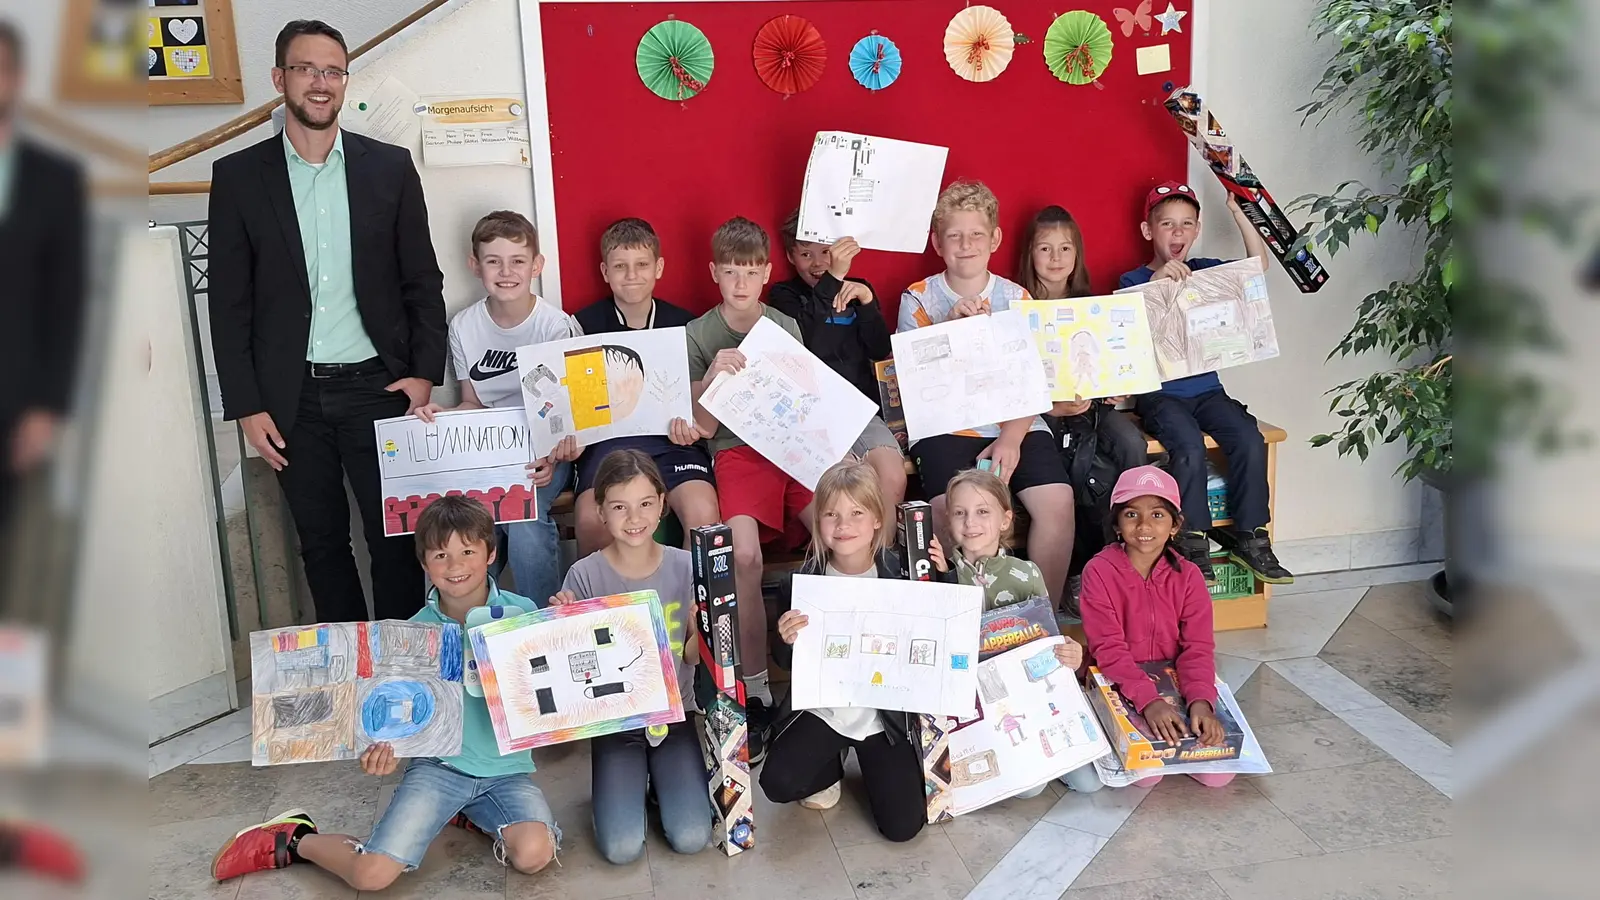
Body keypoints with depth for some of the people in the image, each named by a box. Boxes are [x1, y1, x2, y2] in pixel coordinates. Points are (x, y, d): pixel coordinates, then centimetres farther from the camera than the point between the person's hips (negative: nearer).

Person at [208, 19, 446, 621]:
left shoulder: (390, 167, 4)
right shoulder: (239, 176, 2)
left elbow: (423, 280, 6)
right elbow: (229, 302, 2)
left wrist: (425, 374, -3)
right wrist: (246, 406, -3)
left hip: (377, 386, 0)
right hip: (292, 398, 1)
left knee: (395, 536, 2)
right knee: (322, 542, 10)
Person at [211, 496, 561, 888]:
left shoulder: (522, 613, -6)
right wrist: (387, 747, -21)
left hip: (506, 769, 1)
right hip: (439, 763, 0)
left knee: (533, 854, -27)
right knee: (371, 874, -13)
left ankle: (467, 812, 5)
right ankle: (294, 840, 19)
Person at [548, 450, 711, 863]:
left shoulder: (684, 567, -7)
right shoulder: (585, 575, -12)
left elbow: (693, 655, -2)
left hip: (673, 714, 1)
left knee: (691, 839, -11)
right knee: (622, 848, -13)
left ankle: (658, 779, 18)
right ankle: (632, 781, 17)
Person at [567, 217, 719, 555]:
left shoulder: (683, 324, 12)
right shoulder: (584, 324, 9)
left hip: (671, 438, 1)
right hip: (607, 438, -1)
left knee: (703, 512, -28)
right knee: (591, 519, -30)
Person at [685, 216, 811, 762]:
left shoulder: (786, 327, 15)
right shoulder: (699, 336, 7)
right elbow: (703, 427, 1)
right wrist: (713, 377, -16)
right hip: (738, 451, -2)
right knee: (744, 554, -32)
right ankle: (755, 692, -20)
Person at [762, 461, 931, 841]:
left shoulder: (901, 572, -10)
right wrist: (787, 641, -26)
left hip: (885, 713, 0)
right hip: (822, 709, 1)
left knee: (903, 826, -5)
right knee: (778, 783, -20)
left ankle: (869, 761, 26)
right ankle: (830, 767, 15)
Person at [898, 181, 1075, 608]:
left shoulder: (1017, 299, 11)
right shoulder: (917, 300, 8)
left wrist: (1011, 439, -14)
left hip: (1015, 425, 2)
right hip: (944, 426, -2)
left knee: (1057, 501, -22)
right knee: (952, 509, -29)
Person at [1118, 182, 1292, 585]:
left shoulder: (1206, 271, 13)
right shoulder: (1134, 281, 2)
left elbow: (1259, 263, 5)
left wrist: (1237, 210, 0)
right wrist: (1157, 280, -26)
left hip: (1206, 388, 4)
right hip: (1159, 392, -4)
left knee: (1250, 439, -20)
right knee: (1190, 447, -30)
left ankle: (1248, 536, -7)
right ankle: (1192, 543, -16)